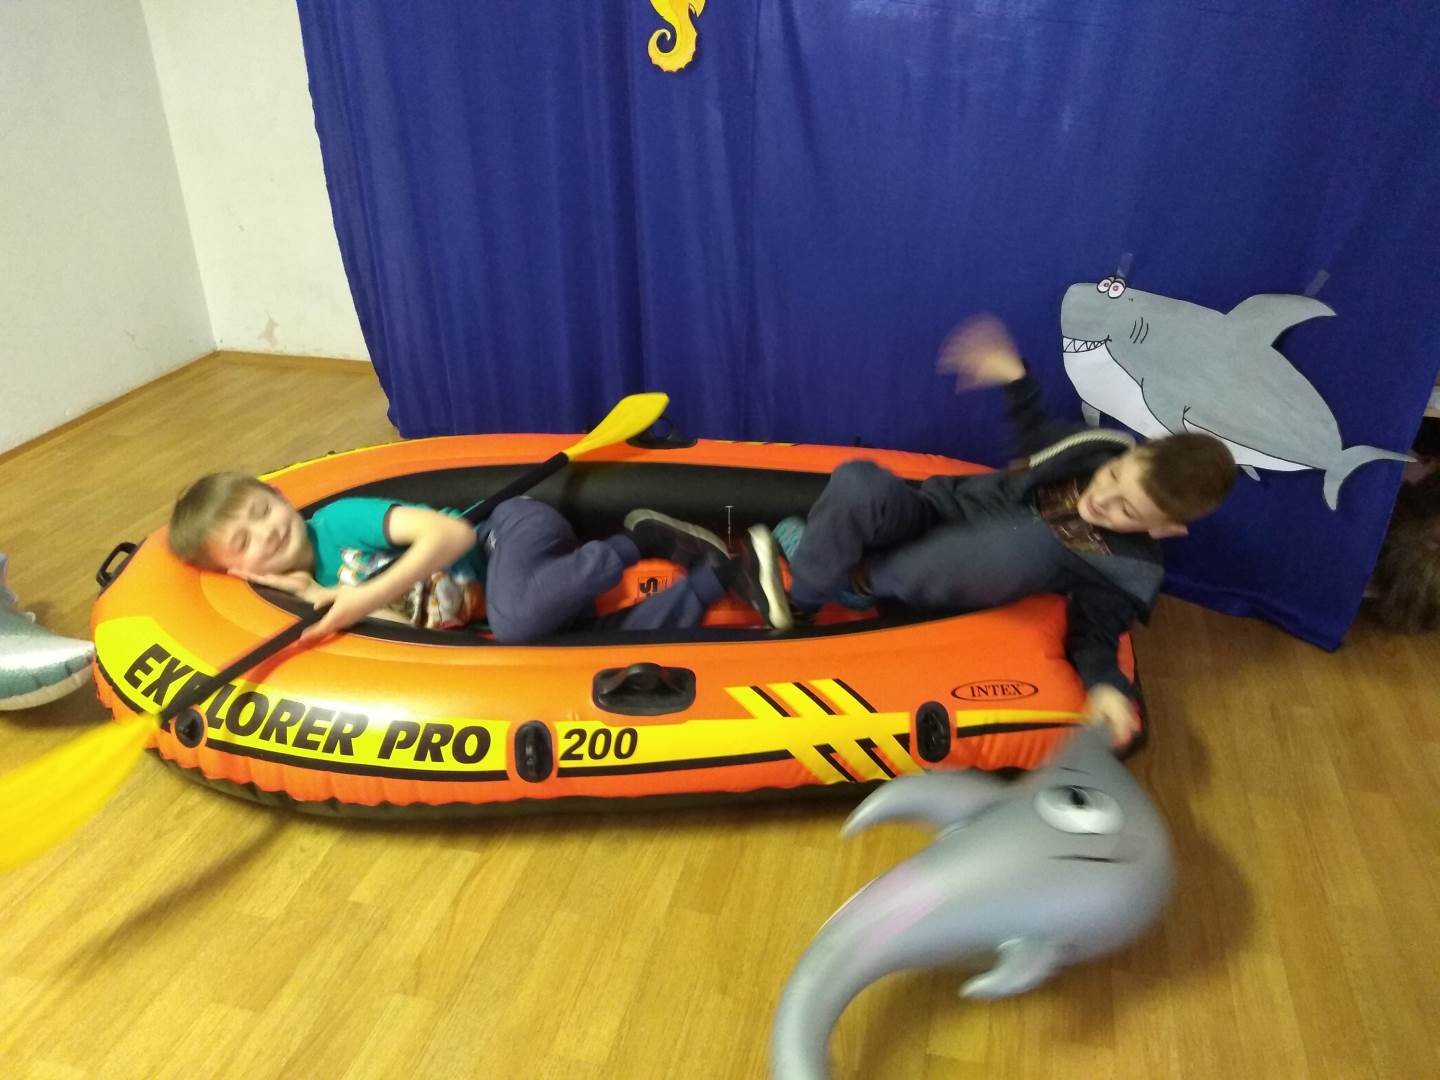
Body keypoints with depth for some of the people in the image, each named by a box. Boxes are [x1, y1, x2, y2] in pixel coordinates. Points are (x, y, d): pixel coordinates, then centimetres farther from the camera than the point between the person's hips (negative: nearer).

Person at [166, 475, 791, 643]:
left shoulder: (340, 520, -9)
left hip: (514, 528, -6)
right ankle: (727, 571, -4)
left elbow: (451, 533, -20)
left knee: (517, 619, -39)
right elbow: (413, 622, -2)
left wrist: (361, 600, -23)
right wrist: (320, 600, -12)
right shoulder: (322, 581, 11)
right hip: (496, 602, 6)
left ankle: (640, 541, -16)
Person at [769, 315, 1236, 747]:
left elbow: (1094, 631, -11)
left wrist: (1106, 685, -32)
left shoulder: (1129, 570, -15)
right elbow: (1037, 434, 15)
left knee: (1028, 543, -42)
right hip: (936, 512, 3)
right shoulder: (1103, 444, -5)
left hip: (958, 584, -3)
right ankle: (800, 602, -8)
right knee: (857, 484, -33)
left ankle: (862, 581, -20)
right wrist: (1014, 378, 2)